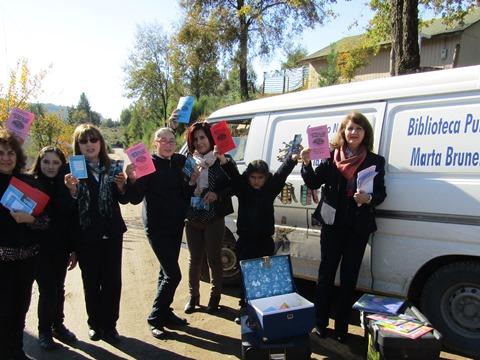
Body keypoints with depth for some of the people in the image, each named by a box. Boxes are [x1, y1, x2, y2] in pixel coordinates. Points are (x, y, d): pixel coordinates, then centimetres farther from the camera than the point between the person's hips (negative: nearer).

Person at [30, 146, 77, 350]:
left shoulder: (66, 186, 1)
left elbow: (72, 218, 2)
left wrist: (74, 249, 2)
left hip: (61, 248, 2)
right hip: (39, 248, -2)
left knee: (58, 289, 14)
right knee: (47, 290, 2)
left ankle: (58, 326, 33)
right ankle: (44, 331, 23)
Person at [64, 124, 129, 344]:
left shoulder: (111, 167, 4)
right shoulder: (72, 170, -4)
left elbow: (124, 200, 7)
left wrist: (121, 186, -12)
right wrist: (72, 190, -26)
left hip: (112, 233, 2)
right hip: (86, 235, -2)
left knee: (112, 280, 4)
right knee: (91, 281, 9)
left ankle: (109, 325, 18)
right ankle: (95, 324, 26)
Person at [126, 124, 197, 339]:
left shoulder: (180, 162, 5)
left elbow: (185, 195, 9)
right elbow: (135, 199, -16)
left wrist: (192, 181, -8)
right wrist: (132, 180, -32)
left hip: (176, 224, 6)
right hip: (156, 226, -6)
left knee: (167, 271, 17)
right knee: (173, 274, -7)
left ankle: (165, 313, 32)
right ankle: (155, 318, 10)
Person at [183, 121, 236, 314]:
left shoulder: (221, 161, -4)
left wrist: (217, 194, -15)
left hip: (214, 219, -3)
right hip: (192, 218, 3)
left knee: (214, 258, 8)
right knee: (195, 258, 12)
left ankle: (215, 296, 27)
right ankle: (193, 296, 28)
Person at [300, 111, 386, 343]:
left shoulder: (375, 161, 2)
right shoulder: (331, 157, 1)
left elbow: (381, 193, 2)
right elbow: (314, 183, -4)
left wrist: (369, 199, -19)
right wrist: (307, 164, -20)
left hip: (358, 226, 1)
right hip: (333, 224, 0)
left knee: (349, 277, 9)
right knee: (326, 273, 7)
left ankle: (342, 328, 22)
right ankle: (320, 323, 22)